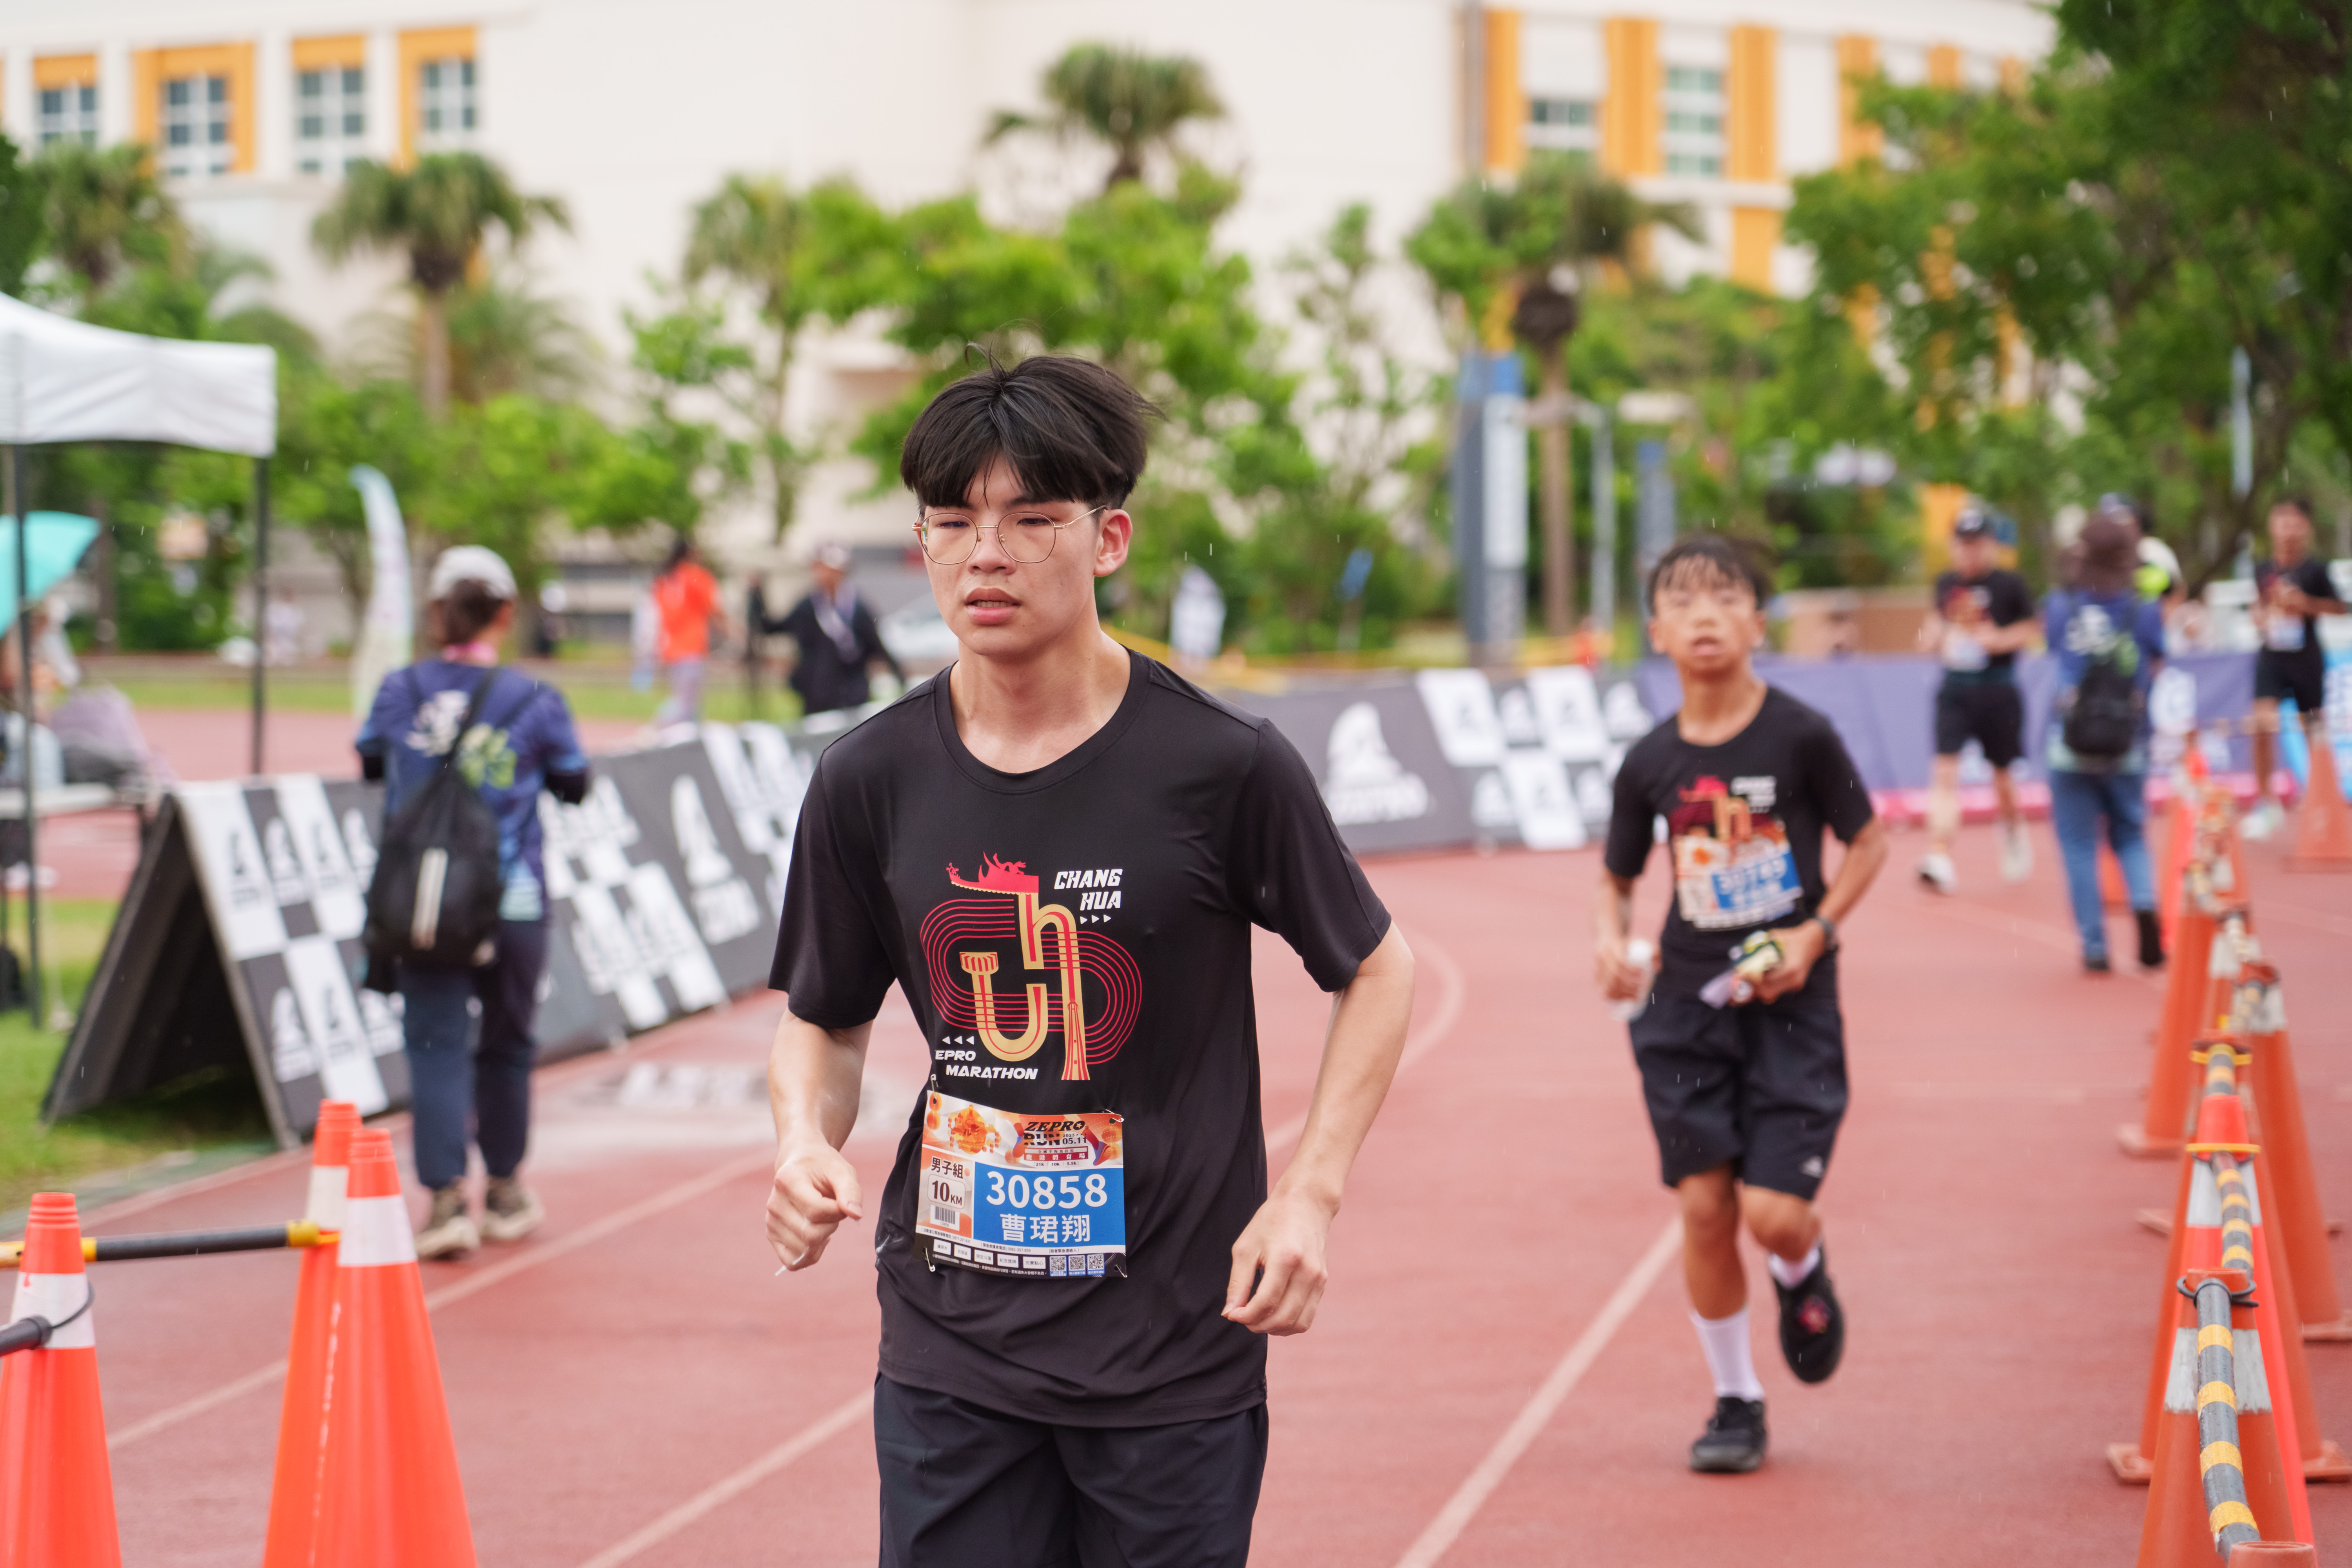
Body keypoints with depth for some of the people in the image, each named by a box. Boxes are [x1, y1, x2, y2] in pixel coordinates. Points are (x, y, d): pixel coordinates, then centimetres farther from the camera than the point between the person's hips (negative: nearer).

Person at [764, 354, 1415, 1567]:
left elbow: (1377, 972, 4)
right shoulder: (870, 781, -1)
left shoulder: (1221, 763, -9)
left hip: (1179, 1347, -2)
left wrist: (1309, 1193, -6)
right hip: (950, 1344, 2)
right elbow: (825, 1021, 13)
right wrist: (806, 1144, -8)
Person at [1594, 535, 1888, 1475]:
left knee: (1775, 1214, -10)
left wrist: (1817, 931, -10)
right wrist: (1610, 940, -8)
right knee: (1704, 1207, 0)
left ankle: (1803, 1275, 29)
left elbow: (1868, 842, 3)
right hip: (1687, 1008, 2)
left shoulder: (1800, 737, -8)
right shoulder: (1650, 763, 0)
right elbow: (1616, 879, 13)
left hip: (1790, 1007, -2)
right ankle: (1735, 1400, 17)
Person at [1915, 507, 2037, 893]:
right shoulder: (1946, 583, 7)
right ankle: (1939, 857, -19)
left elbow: (2028, 631, 2)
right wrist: (1934, 637, 1)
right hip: (1955, 690, 2)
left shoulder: (2010, 585, -4)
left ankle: (2014, 833, 42)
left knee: (2002, 775, 11)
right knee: (1945, 771, -13)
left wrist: (1999, 640, -16)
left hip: (1998, 691, -2)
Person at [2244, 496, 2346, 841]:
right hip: (2271, 655, 2)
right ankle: (2265, 803, -7)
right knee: (2263, 724, -15)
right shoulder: (2263, 569, 4)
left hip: (2306, 657, -2)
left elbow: (2339, 607, -2)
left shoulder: (2315, 569, -6)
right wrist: (2260, 617, -2)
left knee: (2313, 730, 7)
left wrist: (2306, 604, -16)